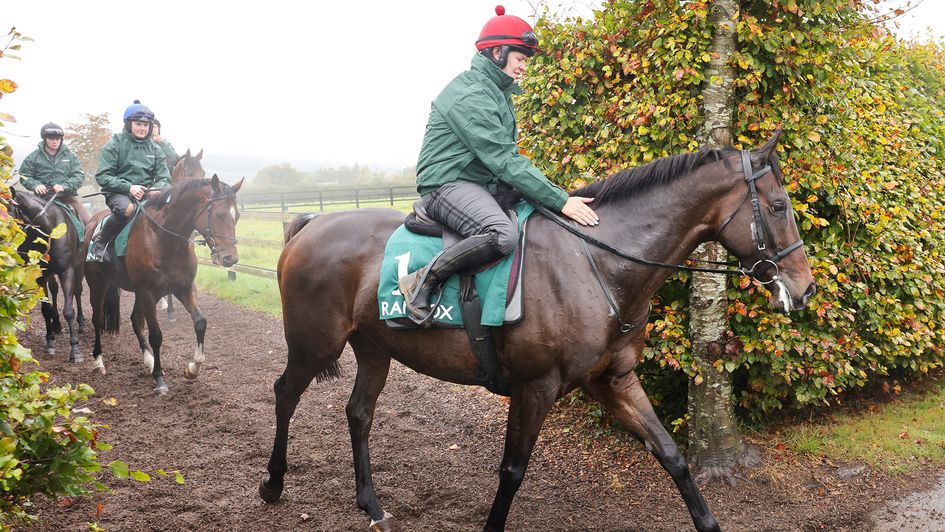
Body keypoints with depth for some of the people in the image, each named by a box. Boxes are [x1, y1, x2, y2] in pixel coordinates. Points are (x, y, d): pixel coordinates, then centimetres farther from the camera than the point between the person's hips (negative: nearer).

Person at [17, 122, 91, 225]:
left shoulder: (70, 156, 8)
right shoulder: (33, 157, 7)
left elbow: (79, 175, 1)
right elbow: (24, 176, 9)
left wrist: (64, 186, -16)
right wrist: (35, 185, -12)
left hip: (67, 197, 0)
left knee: (87, 223, -11)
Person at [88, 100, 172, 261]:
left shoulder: (155, 149, 12)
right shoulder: (114, 144, 0)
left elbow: (164, 178, 9)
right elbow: (102, 176, -6)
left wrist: (157, 189, -15)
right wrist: (128, 187, -19)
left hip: (146, 193, 4)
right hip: (118, 192, -4)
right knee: (127, 208, -38)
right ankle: (99, 242, -15)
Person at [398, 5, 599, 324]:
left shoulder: (496, 92, 16)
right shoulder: (470, 95, -16)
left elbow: (508, 156, 19)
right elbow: (504, 162, -23)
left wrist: (557, 197, 8)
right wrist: (561, 201, -25)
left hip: (483, 183, 11)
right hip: (447, 184, -11)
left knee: (545, 210, 7)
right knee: (503, 235, -36)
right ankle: (423, 281, -21)